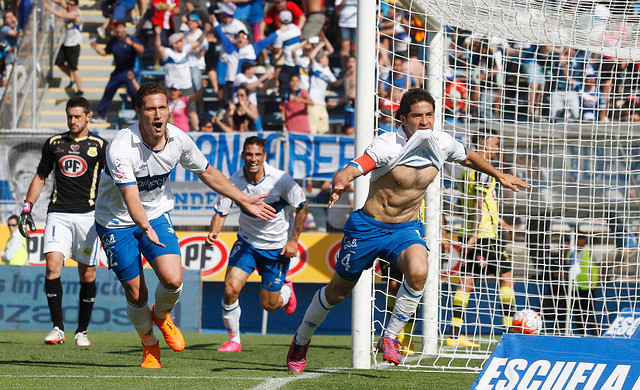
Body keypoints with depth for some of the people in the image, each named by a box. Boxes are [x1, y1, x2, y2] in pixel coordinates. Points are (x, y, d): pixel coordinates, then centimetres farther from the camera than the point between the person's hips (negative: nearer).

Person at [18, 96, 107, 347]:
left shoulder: (99, 146, 4)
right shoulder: (54, 144, 12)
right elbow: (40, 177, 20)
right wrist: (26, 208, 13)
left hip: (87, 214, -1)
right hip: (58, 213, 1)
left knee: (87, 274, -1)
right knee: (53, 264, -16)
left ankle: (82, 331, 12)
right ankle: (57, 328, -10)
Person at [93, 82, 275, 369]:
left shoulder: (178, 140, -11)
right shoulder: (120, 147, -28)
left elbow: (207, 173, 7)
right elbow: (130, 196, -38)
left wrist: (244, 200, 10)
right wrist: (145, 227, -55)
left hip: (156, 215, 3)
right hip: (117, 221, -3)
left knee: (173, 279, -17)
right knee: (136, 294, -2)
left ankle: (162, 316, 18)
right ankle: (149, 345, 27)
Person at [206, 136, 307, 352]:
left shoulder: (281, 180, -20)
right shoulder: (234, 181, -14)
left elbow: (302, 207, -8)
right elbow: (221, 212, -5)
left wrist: (293, 241, -10)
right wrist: (214, 231, -26)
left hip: (278, 247, -2)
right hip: (247, 243, 2)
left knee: (268, 305, 3)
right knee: (231, 289, -18)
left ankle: (286, 290, 41)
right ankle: (234, 340, 1)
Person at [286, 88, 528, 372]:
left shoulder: (442, 144, -8)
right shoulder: (388, 146, -23)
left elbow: (469, 157, 16)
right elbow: (349, 171, -36)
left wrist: (499, 175, 28)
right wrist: (339, 185, -59)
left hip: (406, 229, 3)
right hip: (368, 227, -3)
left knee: (418, 272, -30)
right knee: (337, 292, 11)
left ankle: (390, 338, -12)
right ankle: (301, 341, 37)